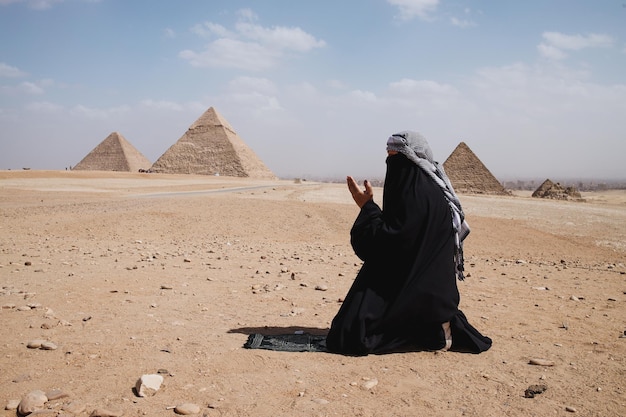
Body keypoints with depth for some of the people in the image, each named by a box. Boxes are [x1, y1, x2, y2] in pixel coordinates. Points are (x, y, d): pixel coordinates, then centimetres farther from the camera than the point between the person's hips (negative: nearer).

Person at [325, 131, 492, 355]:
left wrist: (367, 206, -15)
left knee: (350, 339, -13)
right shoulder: (425, 188, 9)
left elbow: (389, 240, -23)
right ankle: (432, 325, 15)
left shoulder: (416, 194, -21)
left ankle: (432, 333, -4)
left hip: (411, 288, -10)